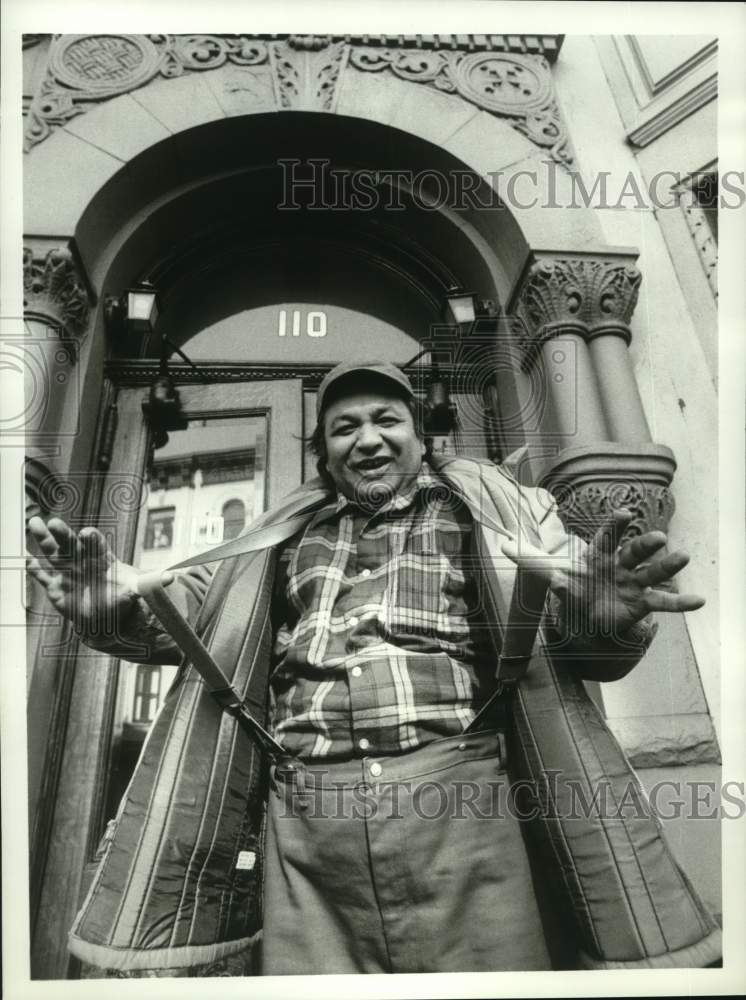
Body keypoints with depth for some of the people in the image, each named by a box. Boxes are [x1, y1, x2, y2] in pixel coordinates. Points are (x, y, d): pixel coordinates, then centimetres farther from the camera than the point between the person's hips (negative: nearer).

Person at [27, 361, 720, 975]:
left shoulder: (477, 506, 12)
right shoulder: (286, 533, 20)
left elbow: (555, 615, 4)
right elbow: (195, 615, 19)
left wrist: (594, 611, -20)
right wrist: (116, 597, -2)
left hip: (454, 797, -1)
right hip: (303, 810, 3)